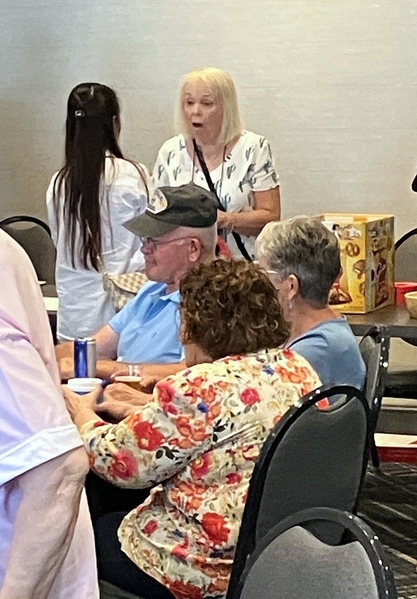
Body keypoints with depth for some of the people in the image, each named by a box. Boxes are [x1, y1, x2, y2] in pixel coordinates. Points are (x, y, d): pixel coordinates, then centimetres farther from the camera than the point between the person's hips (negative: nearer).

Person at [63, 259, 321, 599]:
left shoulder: (201, 390, -22)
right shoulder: (299, 369, 1)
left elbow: (122, 460, -11)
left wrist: (84, 418, 8)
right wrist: (146, 410, 19)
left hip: (217, 564, -8)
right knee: (114, 521, 26)